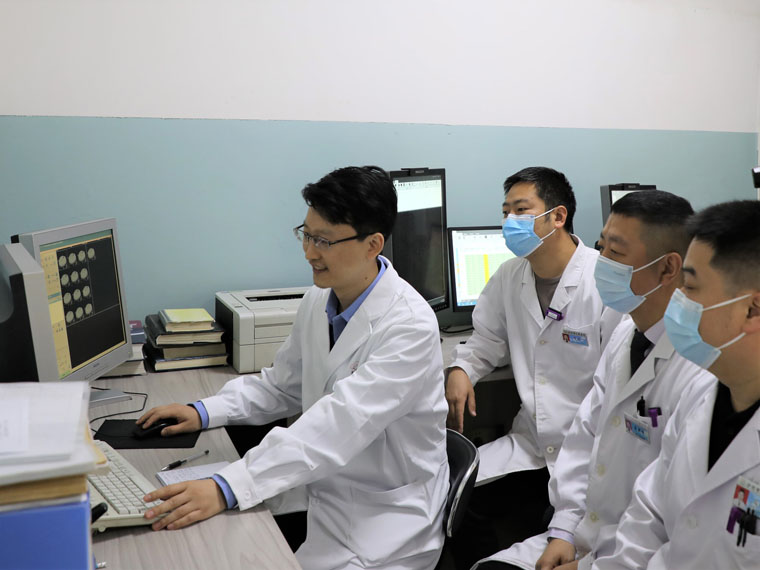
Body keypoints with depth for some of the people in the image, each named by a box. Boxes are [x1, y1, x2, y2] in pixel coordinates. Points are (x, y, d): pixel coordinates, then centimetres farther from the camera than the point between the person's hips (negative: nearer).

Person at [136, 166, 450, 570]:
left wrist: (227, 488, -39)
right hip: (319, 487, 6)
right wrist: (203, 412, -2)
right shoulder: (318, 301, -1)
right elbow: (283, 385, 12)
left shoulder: (410, 327, -25)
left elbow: (337, 424, -34)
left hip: (382, 519, -6)